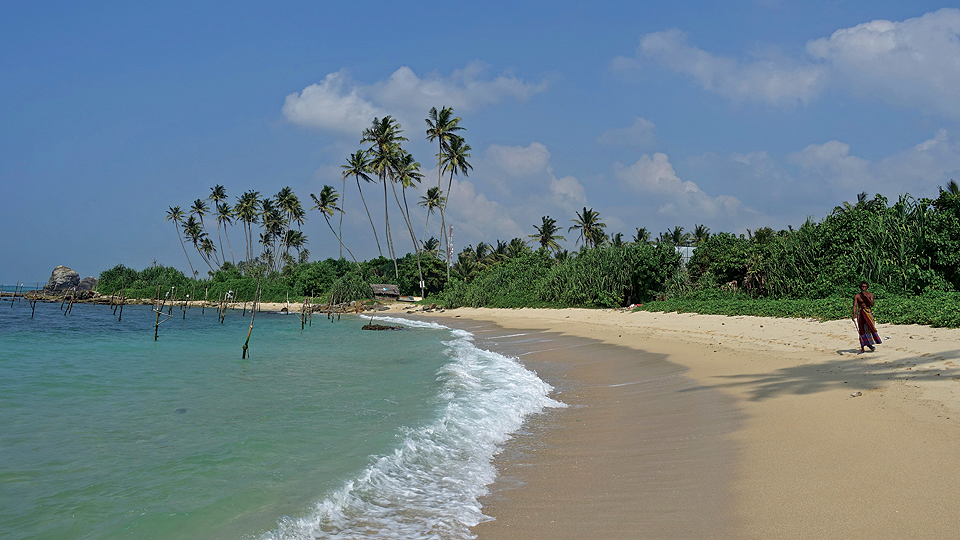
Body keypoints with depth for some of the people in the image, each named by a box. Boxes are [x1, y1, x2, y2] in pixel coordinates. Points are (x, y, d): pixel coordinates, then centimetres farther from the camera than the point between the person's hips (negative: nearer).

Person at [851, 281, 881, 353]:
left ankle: (869, 344, 6)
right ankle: (862, 348, 2)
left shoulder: (870, 295, 5)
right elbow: (855, 306, -8)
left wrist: (866, 297, -15)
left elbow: (872, 304, -6)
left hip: (869, 312, 1)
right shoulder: (857, 296, 0)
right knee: (862, 330, -1)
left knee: (870, 327, -11)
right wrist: (854, 314, -23)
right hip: (860, 313, -1)